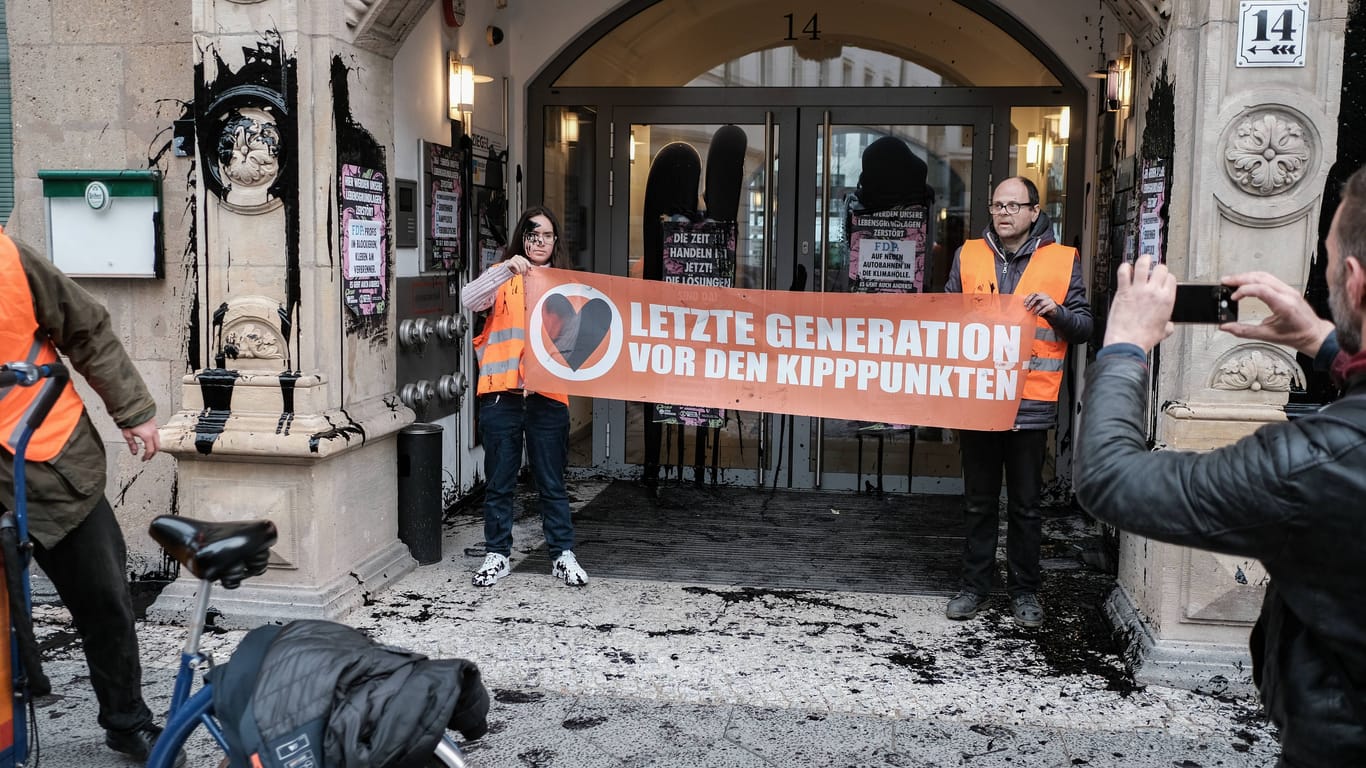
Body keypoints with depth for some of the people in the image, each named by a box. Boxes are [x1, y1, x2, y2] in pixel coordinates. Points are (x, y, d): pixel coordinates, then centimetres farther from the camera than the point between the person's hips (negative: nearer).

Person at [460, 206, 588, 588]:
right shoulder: (503, 277, 8)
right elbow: (469, 300, -11)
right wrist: (507, 269, -22)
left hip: (547, 394, 1)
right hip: (501, 393, 0)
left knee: (552, 481, 6)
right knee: (499, 481, 7)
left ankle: (563, 555, 15)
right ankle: (497, 555, 18)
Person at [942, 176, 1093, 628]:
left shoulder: (1063, 260, 4)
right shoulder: (968, 256, 8)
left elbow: (1084, 327, 4)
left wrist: (1056, 311, -15)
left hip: (1031, 402, -1)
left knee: (1025, 505, 7)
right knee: (978, 501, 10)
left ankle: (1024, 590, 20)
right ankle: (974, 586, 21)